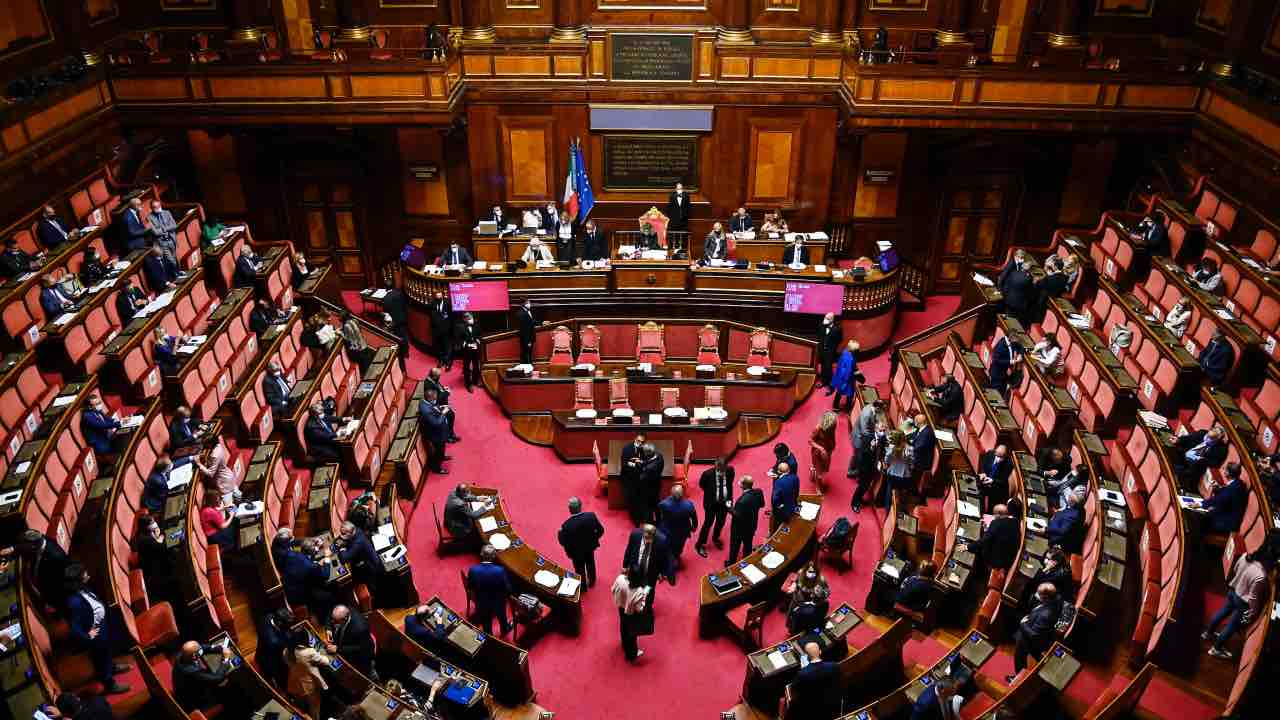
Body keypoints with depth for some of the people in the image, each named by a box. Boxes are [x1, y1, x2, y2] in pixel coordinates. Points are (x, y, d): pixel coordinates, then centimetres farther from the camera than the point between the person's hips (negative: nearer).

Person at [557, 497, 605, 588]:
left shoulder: (567, 525, -36)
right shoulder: (591, 516, -27)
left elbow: (563, 542, -23)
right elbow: (601, 530, -14)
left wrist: (560, 533, -3)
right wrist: (594, 539, 6)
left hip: (576, 551, -3)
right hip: (590, 546, 3)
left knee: (580, 569, 25)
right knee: (590, 564, 32)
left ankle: (583, 587, 49)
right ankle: (592, 581, 56)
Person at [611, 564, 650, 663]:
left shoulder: (621, 579, -30)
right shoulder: (639, 591, -42)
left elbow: (613, 590, -9)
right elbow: (639, 609, -29)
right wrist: (645, 595, -24)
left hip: (621, 608, 5)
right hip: (632, 614, -5)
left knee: (623, 627, 35)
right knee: (631, 633, 23)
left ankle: (625, 645, 65)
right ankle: (632, 654, 50)